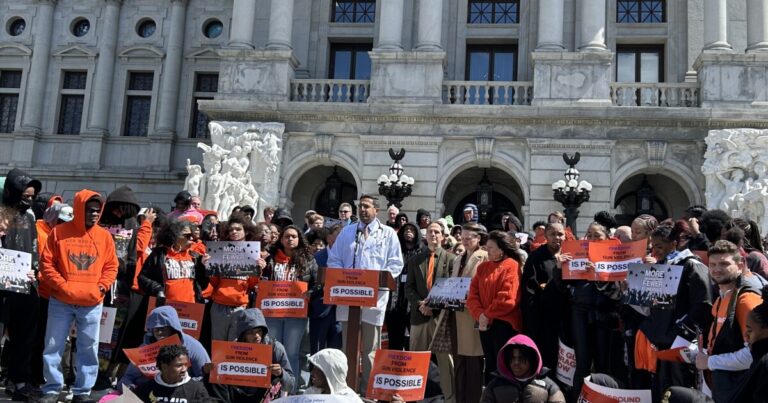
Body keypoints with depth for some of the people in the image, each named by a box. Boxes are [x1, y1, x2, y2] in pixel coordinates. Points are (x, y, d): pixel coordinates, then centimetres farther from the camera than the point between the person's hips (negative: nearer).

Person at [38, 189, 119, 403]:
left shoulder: (104, 236, 4)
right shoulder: (59, 232, -2)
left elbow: (111, 265, 9)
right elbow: (46, 263, -2)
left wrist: (102, 286, -6)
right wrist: (61, 286, -11)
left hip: (92, 304, 2)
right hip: (61, 302, -1)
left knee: (89, 348, 6)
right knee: (53, 346, 5)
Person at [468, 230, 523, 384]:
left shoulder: (511, 266, -8)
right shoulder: (483, 267, 12)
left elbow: (508, 298, -17)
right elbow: (473, 294, 5)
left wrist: (487, 314, -11)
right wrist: (479, 315, -11)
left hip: (504, 323, -6)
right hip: (485, 324, 6)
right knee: (490, 365, 13)